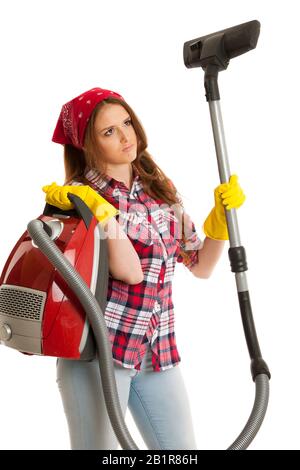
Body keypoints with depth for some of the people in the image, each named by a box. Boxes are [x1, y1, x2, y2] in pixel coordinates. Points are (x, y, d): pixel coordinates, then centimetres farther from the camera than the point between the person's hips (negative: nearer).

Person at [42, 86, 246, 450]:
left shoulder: (160, 188, 8)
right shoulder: (78, 196, -7)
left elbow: (200, 266, 9)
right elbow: (130, 270, -18)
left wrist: (222, 215, -2)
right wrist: (98, 208, -24)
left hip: (157, 350, 5)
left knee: (181, 447, 8)